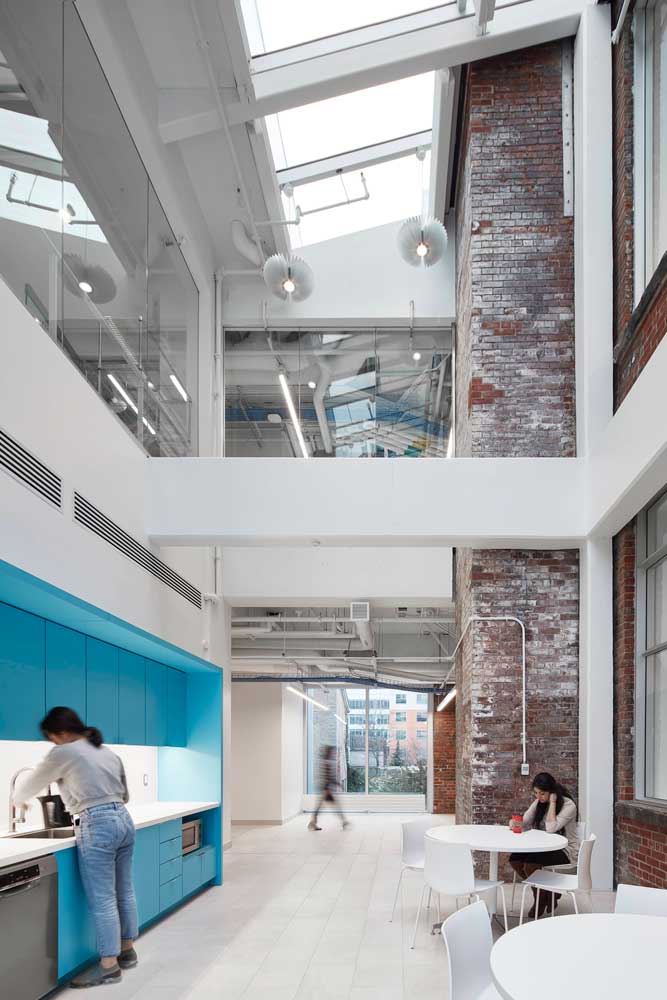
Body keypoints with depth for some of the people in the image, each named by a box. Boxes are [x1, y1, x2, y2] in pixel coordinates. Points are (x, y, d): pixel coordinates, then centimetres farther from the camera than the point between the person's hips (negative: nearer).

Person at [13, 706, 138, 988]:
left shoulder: (64, 753, -5)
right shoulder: (108, 752, 16)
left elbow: (32, 784, 8)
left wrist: (18, 799, 27)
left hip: (97, 827, -8)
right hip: (124, 820, 8)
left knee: (102, 900, -3)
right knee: (124, 892, 16)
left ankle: (109, 965, 1)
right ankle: (127, 951, 27)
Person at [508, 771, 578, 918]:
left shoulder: (568, 805, -14)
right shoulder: (539, 803, 7)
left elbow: (551, 828, -26)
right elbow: (525, 824, 2)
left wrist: (552, 803, -20)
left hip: (565, 851, -7)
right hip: (545, 848, 7)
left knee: (530, 864, -29)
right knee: (514, 859, -17)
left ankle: (541, 900, 1)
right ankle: (546, 892, 4)